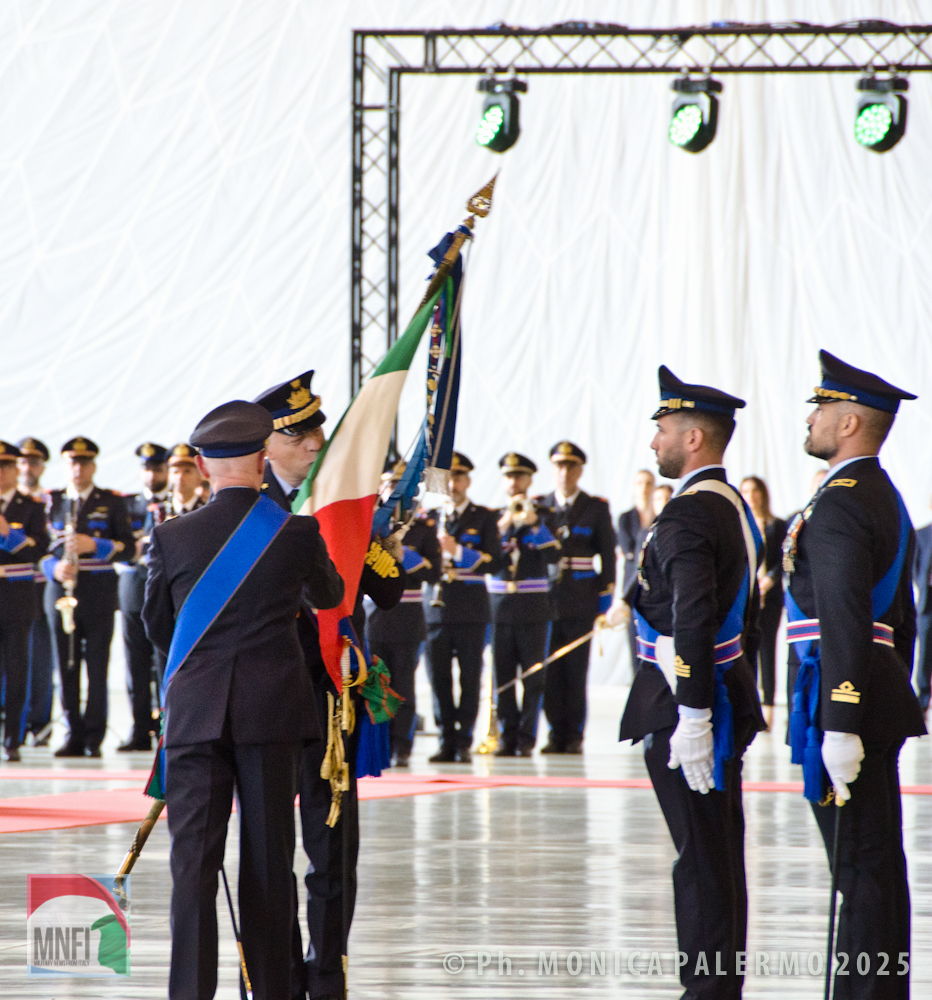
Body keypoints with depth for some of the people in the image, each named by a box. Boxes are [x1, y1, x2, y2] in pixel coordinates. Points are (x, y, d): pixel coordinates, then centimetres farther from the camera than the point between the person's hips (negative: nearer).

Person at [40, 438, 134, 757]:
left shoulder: (112, 503, 5)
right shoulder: (52, 502, 11)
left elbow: (128, 548, 0)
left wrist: (94, 545, -16)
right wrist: (54, 568, -8)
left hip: (99, 595, -2)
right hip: (61, 590, 2)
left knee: (97, 668, -4)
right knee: (67, 667, 2)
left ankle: (94, 737, 0)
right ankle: (74, 736, 9)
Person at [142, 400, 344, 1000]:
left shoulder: (172, 538, -2)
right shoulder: (298, 533, -3)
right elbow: (330, 595, 18)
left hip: (195, 711, 0)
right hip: (274, 712, 0)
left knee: (193, 859, -1)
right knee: (269, 858, 7)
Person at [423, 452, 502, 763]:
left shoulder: (484, 517, 5)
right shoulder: (430, 517, 11)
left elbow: (494, 561, -5)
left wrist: (458, 551, -18)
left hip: (470, 609, -2)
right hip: (436, 607, 2)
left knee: (469, 678, -2)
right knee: (439, 678, 1)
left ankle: (464, 742, 4)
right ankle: (447, 741, 8)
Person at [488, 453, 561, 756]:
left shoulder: (543, 515, 6)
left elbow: (553, 556, -7)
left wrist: (534, 523, -15)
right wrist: (503, 525, -12)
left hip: (533, 608, -2)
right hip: (500, 607, 2)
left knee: (533, 676, -3)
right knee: (503, 677, 1)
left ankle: (526, 737, 0)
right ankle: (507, 735, 6)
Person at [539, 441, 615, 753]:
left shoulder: (596, 508, 5)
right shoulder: (539, 507, 10)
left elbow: (607, 557, 5)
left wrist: (605, 602, 0)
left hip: (581, 602, -2)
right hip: (546, 600, 2)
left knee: (575, 670, -3)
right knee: (550, 671, -1)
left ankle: (574, 736, 4)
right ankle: (557, 735, 6)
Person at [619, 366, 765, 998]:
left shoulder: (688, 515, -18)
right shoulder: (736, 507, 14)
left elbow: (693, 622, -25)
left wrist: (692, 718, -25)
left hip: (685, 706, -10)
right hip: (729, 699, 10)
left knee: (703, 858, -6)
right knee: (719, 856, 14)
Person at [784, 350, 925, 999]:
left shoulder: (839, 504, -16)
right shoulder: (885, 498, 17)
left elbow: (843, 620, -23)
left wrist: (840, 726, -25)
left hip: (845, 697, -10)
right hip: (882, 694, 10)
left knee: (862, 866, -8)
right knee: (878, 864, 13)